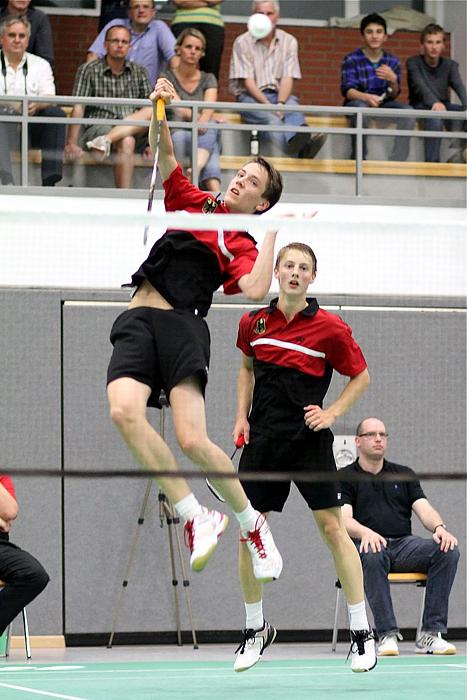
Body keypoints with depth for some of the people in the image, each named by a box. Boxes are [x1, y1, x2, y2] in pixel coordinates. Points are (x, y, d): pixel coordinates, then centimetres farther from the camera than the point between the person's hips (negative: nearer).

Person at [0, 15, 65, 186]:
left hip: (32, 124, 2)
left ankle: (50, 181, -34)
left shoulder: (40, 65, 17)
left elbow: (49, 100, 2)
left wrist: (37, 106, -23)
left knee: (56, 113, -26)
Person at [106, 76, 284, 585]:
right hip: (136, 324, 4)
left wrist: (272, 233, -1)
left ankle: (252, 522, 3)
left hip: (181, 324, -4)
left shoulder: (241, 246, 11)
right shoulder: (192, 202, 24)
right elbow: (163, 155, 21)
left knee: (191, 439, -21)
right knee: (125, 411, -26)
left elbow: (255, 289, -10)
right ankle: (194, 516, -19)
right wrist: (160, 110, 3)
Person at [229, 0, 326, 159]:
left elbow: (287, 78, 1)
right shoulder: (242, 42, 0)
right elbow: (247, 81, -6)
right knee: (271, 119, -35)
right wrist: (268, 105, -20)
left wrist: (280, 104, -18)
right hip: (250, 96, -3)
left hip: (278, 94, 3)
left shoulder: (288, 41, 9)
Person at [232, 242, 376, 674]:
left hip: (309, 439, -4)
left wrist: (332, 413, -9)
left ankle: (362, 631, 3)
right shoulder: (253, 323, 4)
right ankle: (256, 630, 20)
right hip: (262, 440, 4)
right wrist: (242, 416, 11)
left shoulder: (330, 328, -7)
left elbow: (361, 377, 4)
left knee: (332, 528, -6)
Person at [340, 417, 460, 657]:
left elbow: (424, 509, 9)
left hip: (404, 544, 4)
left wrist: (439, 527, -15)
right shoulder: (344, 478, 10)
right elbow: (344, 519, -6)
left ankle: (431, 633, -28)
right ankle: (387, 635, -39)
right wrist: (365, 533, -29)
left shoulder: (404, 475, 22)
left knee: (447, 551, -25)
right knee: (372, 556, -41)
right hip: (368, 546, -4)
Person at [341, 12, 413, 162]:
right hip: (357, 103, -4)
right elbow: (347, 90, -17)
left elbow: (393, 95, 0)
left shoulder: (392, 61, 4)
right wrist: (367, 97, -39)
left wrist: (393, 80, -25)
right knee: (361, 107, -38)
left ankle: (397, 160, -25)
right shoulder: (351, 60, -7)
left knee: (407, 110, -22)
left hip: (383, 104, 4)